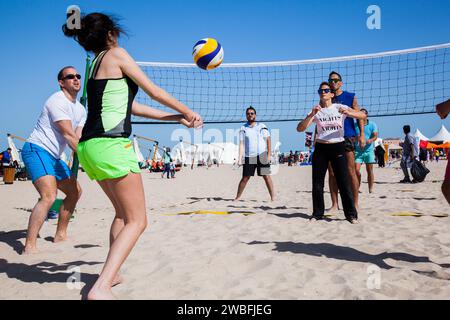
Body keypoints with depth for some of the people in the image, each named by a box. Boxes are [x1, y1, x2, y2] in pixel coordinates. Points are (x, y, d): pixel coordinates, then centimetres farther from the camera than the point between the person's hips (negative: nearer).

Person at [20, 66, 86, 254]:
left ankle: (60, 235, 27)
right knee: (49, 196, -26)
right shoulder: (57, 101, -13)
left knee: (75, 191, 15)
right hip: (36, 150, -10)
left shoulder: (81, 109, 14)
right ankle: (29, 247, -25)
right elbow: (69, 136, -21)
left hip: (54, 157, 10)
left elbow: (79, 138, 3)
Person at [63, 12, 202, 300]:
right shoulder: (116, 54, -1)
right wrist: (188, 112, 16)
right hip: (111, 145, -9)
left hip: (90, 146, 9)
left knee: (123, 214, 22)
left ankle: (112, 274, 25)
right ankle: (101, 287, -16)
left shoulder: (97, 64, 23)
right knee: (137, 221, -6)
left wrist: (177, 118, 26)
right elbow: (155, 92, 1)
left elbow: (132, 107, 23)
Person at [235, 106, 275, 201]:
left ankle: (273, 197, 3)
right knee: (245, 178, 2)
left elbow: (268, 140, 4)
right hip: (248, 157, 1)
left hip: (262, 156, -1)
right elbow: (241, 143, 5)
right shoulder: (243, 128, 9)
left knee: (266, 176, -3)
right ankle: (237, 197, 10)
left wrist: (269, 154, -4)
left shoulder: (262, 126, 6)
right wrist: (240, 157, -5)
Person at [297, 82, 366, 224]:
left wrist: (348, 113, -28)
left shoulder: (339, 108, 0)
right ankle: (317, 214, 15)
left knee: (343, 182, -4)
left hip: (338, 147, -2)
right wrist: (311, 115, -21)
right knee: (317, 183, 3)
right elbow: (300, 129, -6)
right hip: (320, 148, 2)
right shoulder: (316, 111, 4)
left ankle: (351, 214, 4)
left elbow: (363, 115, -9)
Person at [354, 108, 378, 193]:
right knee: (356, 170, -10)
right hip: (358, 151, 1)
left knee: (369, 170, 3)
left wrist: (370, 140, -25)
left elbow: (375, 136, -5)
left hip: (369, 150, 0)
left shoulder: (372, 124, 6)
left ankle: (371, 189, 12)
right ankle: (357, 187, 6)